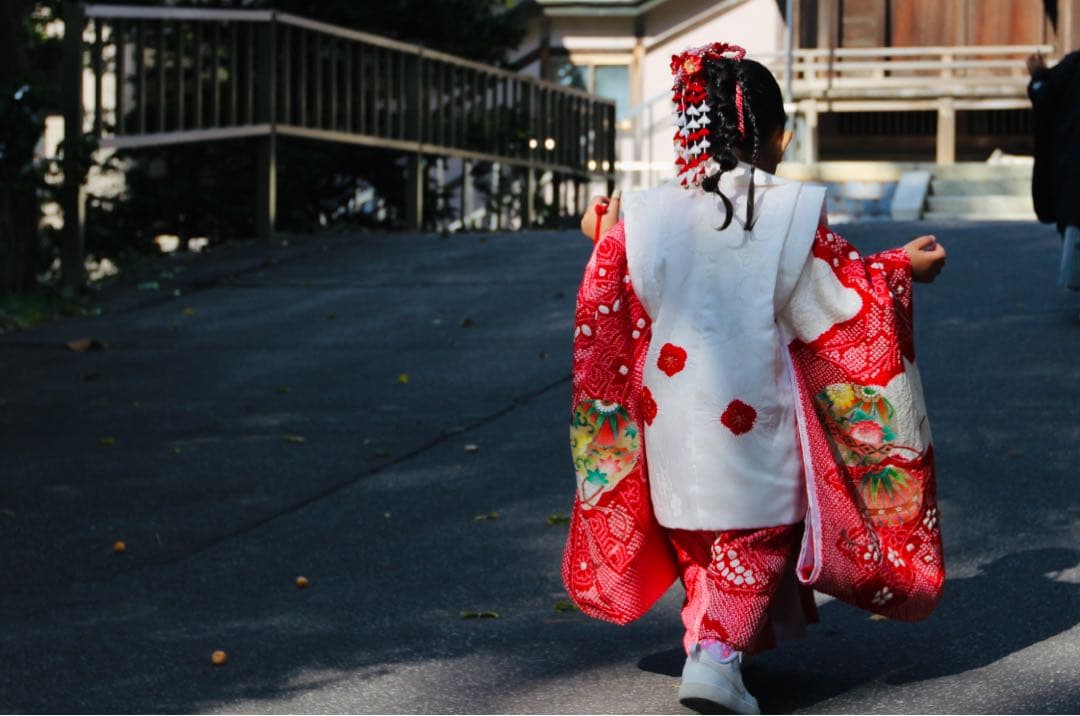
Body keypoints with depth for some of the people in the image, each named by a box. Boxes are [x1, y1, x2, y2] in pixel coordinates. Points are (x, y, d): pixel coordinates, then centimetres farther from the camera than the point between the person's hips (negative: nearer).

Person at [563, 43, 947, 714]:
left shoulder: (643, 217, -2)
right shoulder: (793, 213, -10)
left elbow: (604, 313, 7)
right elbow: (833, 307, -4)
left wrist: (603, 237, 24)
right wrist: (900, 268, 12)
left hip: (671, 424, 3)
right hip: (754, 423, -3)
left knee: (696, 537, 21)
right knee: (755, 539, 8)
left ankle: (707, 636, 30)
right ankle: (719, 653, -6)